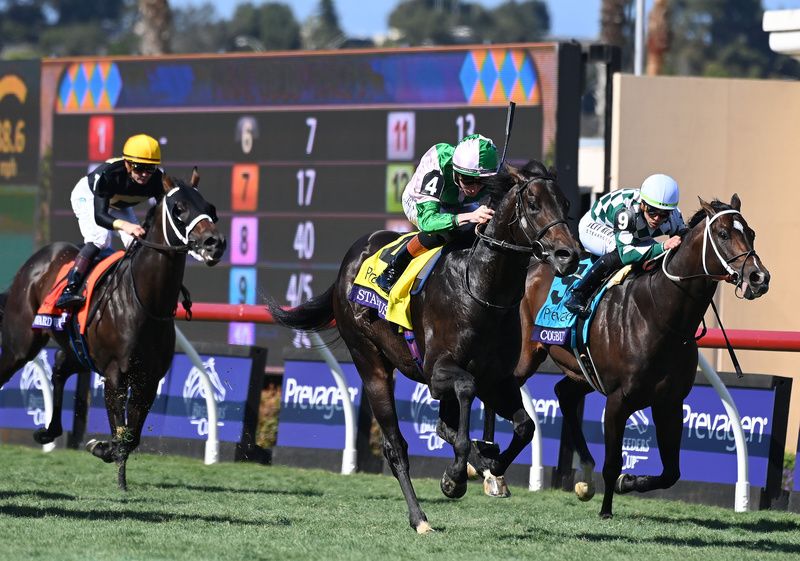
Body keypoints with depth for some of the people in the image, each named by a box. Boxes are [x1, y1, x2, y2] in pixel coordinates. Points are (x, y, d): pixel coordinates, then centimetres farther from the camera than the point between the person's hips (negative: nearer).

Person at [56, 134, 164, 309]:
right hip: (88, 196, -5)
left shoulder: (157, 180, -30)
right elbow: (99, 216, -49)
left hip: (119, 206, 5)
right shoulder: (108, 174, -43)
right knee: (100, 238, -28)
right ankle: (69, 290, -32)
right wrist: (124, 225, -67)